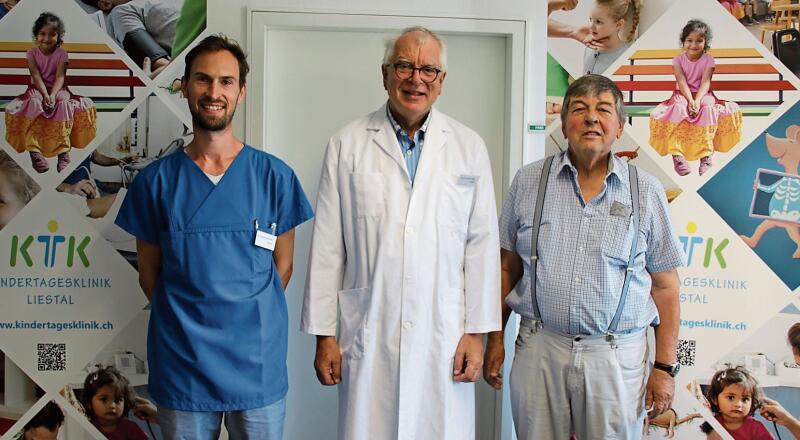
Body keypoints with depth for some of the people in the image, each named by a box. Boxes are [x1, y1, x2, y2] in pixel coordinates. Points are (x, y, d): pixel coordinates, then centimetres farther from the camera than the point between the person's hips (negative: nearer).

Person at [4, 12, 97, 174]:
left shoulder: (62, 54, -2)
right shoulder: (32, 53, -1)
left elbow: (60, 77, -14)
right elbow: (36, 76, -12)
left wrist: (53, 95, -32)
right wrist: (45, 94, -29)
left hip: (57, 89, 0)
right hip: (38, 89, 0)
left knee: (64, 103, -34)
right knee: (34, 103, -34)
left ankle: (63, 150, -40)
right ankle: (34, 150, -43)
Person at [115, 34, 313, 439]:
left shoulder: (275, 176, -1)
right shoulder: (155, 180, 0)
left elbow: (282, 265, 5)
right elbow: (149, 273, 7)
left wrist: (245, 316, 2)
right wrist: (188, 324, 3)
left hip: (258, 365, 0)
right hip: (181, 368, 0)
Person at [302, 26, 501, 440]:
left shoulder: (469, 147, 4)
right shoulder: (346, 145, 2)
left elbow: (482, 244, 4)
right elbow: (327, 246, 2)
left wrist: (476, 332, 1)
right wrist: (323, 334, 1)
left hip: (445, 337, 1)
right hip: (368, 335, 0)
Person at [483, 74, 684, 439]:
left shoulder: (646, 190, 3)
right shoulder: (528, 181, 4)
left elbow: (665, 284, 4)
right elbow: (507, 266, 9)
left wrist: (665, 367, 0)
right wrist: (495, 339, 6)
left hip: (617, 356, 0)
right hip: (539, 349, 1)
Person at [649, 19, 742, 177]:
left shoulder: (708, 60, -1)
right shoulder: (678, 60, 0)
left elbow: (705, 82, -13)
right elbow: (682, 82, -11)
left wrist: (698, 100, -30)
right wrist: (690, 100, -27)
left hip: (702, 95, 0)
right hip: (683, 95, 0)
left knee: (708, 107, -33)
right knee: (678, 109, -33)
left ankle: (705, 155, -34)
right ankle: (677, 155, -38)